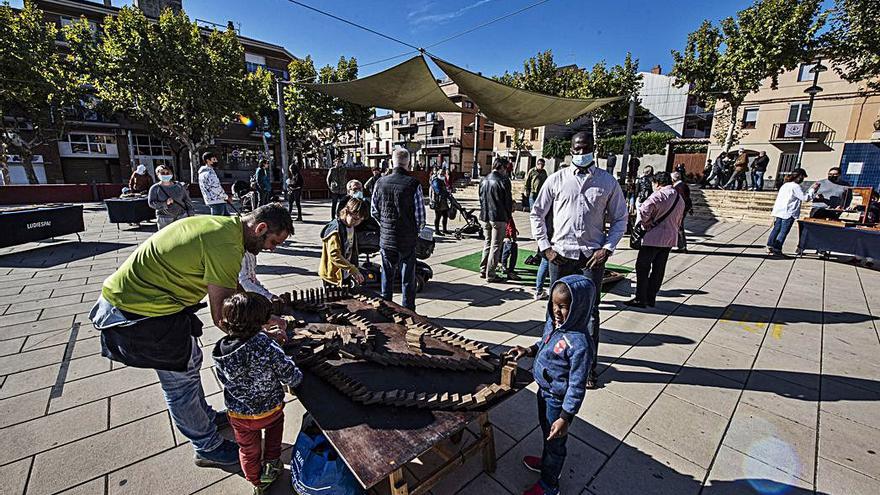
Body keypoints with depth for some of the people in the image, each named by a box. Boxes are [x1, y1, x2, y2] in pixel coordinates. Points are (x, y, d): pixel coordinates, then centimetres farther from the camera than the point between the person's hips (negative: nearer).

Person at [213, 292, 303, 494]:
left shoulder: (220, 350, -19)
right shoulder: (268, 347, -34)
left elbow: (223, 379, 0)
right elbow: (292, 378, -26)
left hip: (238, 415, 3)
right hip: (269, 410, -2)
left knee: (248, 449, 27)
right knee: (275, 423, 33)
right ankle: (271, 464, 37)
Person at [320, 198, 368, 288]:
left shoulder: (351, 227, 5)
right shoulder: (335, 230, -22)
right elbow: (335, 256, -29)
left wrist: (353, 271, 9)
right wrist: (354, 270, -32)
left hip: (346, 276, 8)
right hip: (333, 277, -8)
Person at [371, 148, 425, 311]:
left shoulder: (380, 183, -3)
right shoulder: (414, 184, -14)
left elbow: (374, 211, 5)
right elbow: (420, 215, -11)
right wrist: (416, 231, 8)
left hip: (386, 238, 3)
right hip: (408, 239, -3)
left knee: (387, 276, 18)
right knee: (408, 278, 11)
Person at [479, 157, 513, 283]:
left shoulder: (483, 180, 8)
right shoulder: (504, 180, -11)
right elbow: (508, 200, -8)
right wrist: (509, 213, 8)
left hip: (484, 217, 7)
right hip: (499, 218, -6)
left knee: (487, 243, 19)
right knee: (495, 246, 2)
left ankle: (483, 271, 23)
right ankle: (490, 275, 5)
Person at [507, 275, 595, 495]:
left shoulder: (579, 344, -34)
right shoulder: (552, 322, -10)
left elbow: (577, 386, -26)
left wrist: (565, 418, -22)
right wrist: (529, 351, -6)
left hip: (558, 401, -7)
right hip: (544, 390, 7)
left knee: (555, 442, 18)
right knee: (546, 432, 31)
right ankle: (547, 462, 58)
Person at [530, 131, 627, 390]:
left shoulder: (608, 181, 4)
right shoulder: (557, 179, 3)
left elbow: (620, 218, 9)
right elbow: (537, 213, 7)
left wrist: (607, 248, -4)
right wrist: (545, 246, 0)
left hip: (592, 255, 0)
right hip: (561, 252, 0)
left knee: (590, 312, 6)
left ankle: (589, 366, 19)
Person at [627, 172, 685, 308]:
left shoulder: (659, 195, -12)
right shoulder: (680, 198, 14)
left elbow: (644, 211, -22)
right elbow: (679, 221, 19)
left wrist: (646, 223, -6)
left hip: (654, 237, -8)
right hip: (671, 238, 8)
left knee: (642, 267, -1)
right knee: (658, 269, 12)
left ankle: (640, 299, 1)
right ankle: (651, 298, 19)